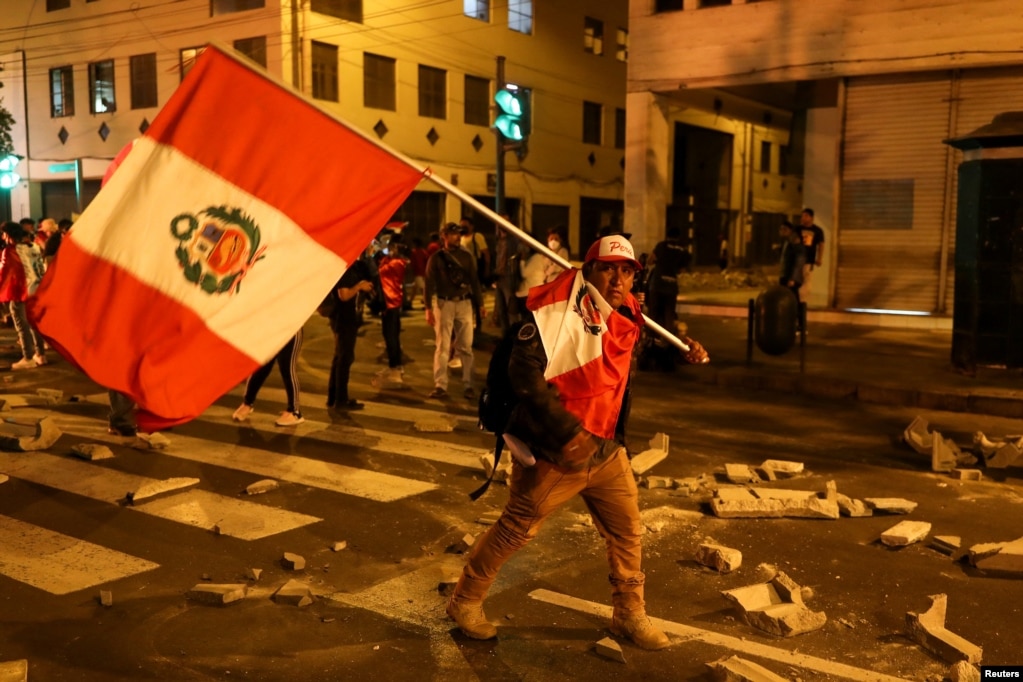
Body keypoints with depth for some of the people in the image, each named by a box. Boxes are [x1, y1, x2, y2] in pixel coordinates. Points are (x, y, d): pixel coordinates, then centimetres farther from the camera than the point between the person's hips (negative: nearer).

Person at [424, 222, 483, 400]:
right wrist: (428, 308, -7)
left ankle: (468, 385, 6)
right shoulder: (436, 258, 2)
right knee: (443, 346, -1)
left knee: (466, 346, 2)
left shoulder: (467, 256, 10)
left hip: (464, 303, 2)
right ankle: (440, 385, 1)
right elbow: (430, 283, 0)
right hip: (444, 304, -2)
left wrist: (480, 303, 7)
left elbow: (474, 281, 13)